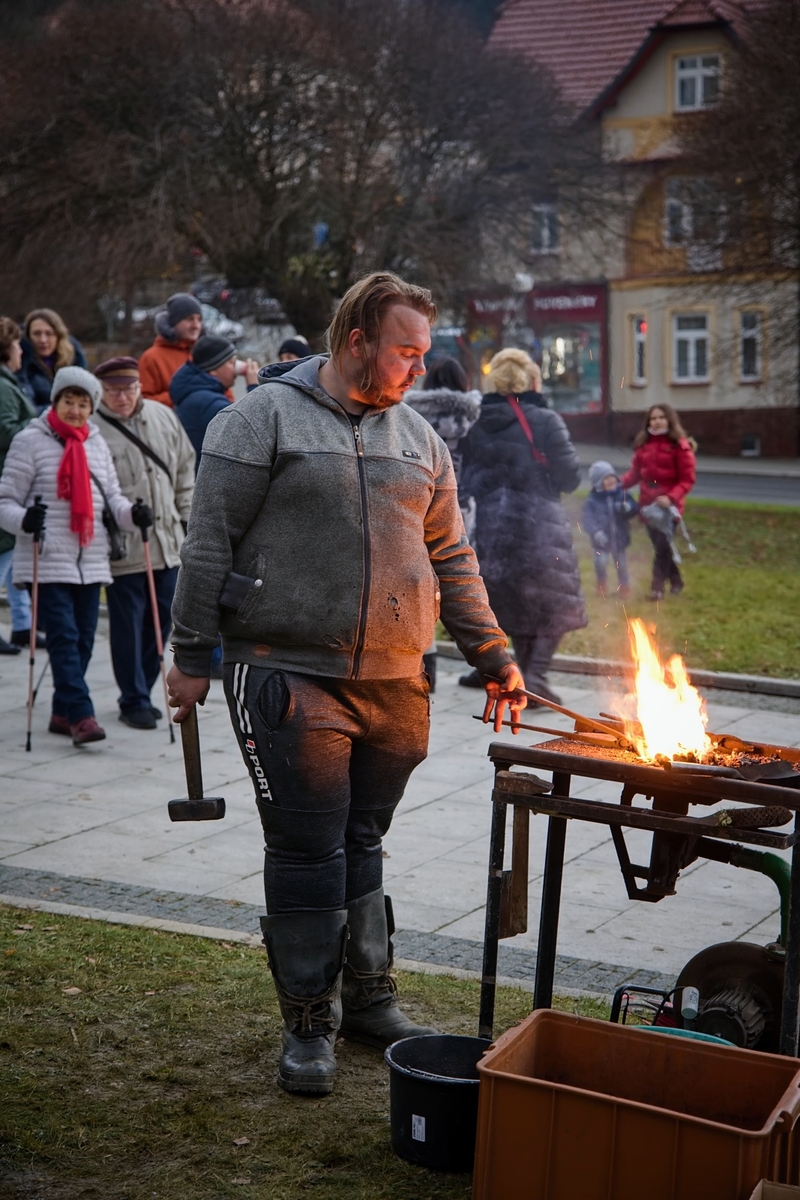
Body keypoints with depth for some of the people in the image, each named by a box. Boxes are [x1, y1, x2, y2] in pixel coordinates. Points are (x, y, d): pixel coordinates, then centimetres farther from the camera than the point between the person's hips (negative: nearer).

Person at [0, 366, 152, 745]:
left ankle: (63, 712, 20)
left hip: (90, 561, 6)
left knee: (84, 640, 8)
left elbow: (111, 495, 15)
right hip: (48, 561, -6)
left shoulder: (98, 444, 14)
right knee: (64, 638, -11)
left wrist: (131, 513, -7)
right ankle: (81, 716, -13)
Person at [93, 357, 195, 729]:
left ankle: (142, 690, 27)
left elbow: (185, 468, 17)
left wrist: (186, 514, 13)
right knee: (128, 625, 1)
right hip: (122, 547, -5)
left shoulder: (164, 418, 7)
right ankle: (134, 702, 13)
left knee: (162, 618, 12)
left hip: (167, 542, 6)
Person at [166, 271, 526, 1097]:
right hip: (289, 679, -5)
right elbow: (209, 542, -4)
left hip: (393, 686, 5)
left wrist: (493, 659, 15)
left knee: (361, 845, 14)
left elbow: (452, 560, 18)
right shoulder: (264, 419, -4)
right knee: (307, 854, -1)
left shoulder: (416, 437, 14)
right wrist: (191, 657, -6)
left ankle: (368, 999, 27)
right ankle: (309, 1023, 12)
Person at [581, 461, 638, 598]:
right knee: (600, 562, -18)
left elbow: (635, 508, -7)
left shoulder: (622, 494, -3)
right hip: (602, 539, -3)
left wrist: (628, 508, -31)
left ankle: (624, 588, 34)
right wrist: (595, 532, -33)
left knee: (621, 564, 13)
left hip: (619, 538, 3)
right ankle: (602, 585, 10)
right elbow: (587, 517, -18)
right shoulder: (592, 499, -11)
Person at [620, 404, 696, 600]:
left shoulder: (680, 446, -10)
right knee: (660, 545, 13)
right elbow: (635, 472, 7)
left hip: (668, 505, -5)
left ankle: (657, 587, 1)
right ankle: (675, 581, 29)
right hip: (648, 504, 5)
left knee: (662, 546, -6)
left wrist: (671, 498, -24)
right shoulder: (644, 444, 5)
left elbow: (687, 479, -11)